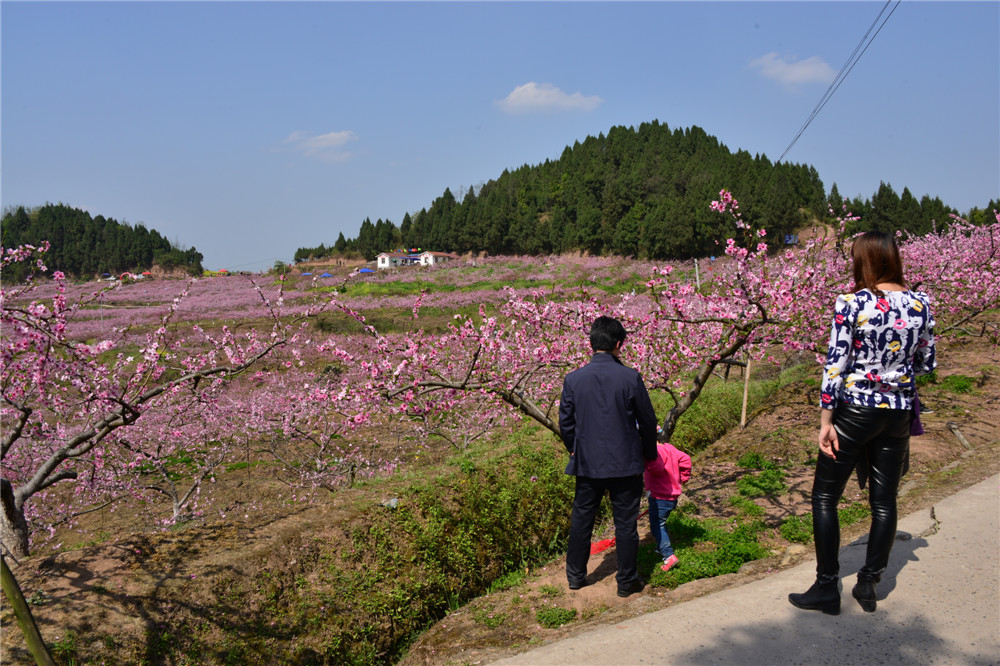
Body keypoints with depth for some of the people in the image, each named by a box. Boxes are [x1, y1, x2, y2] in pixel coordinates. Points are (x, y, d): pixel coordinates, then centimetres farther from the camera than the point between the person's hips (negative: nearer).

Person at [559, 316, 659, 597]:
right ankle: (627, 581, 20)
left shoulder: (573, 379, -7)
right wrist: (649, 453, 14)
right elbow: (647, 421, -2)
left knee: (581, 518, 16)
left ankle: (575, 575, 28)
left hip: (587, 462, 2)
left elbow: (565, 423, 2)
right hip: (626, 463, -2)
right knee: (625, 522, 10)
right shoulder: (630, 378, -12)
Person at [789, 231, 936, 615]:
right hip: (899, 412, 5)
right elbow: (926, 365, 8)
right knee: (884, 501, 14)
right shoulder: (921, 305, 0)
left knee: (825, 497, 7)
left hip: (855, 411, -5)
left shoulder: (852, 304, -14)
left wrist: (826, 421, -10)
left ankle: (827, 589, 11)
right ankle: (869, 584, 21)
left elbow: (836, 365, -15)